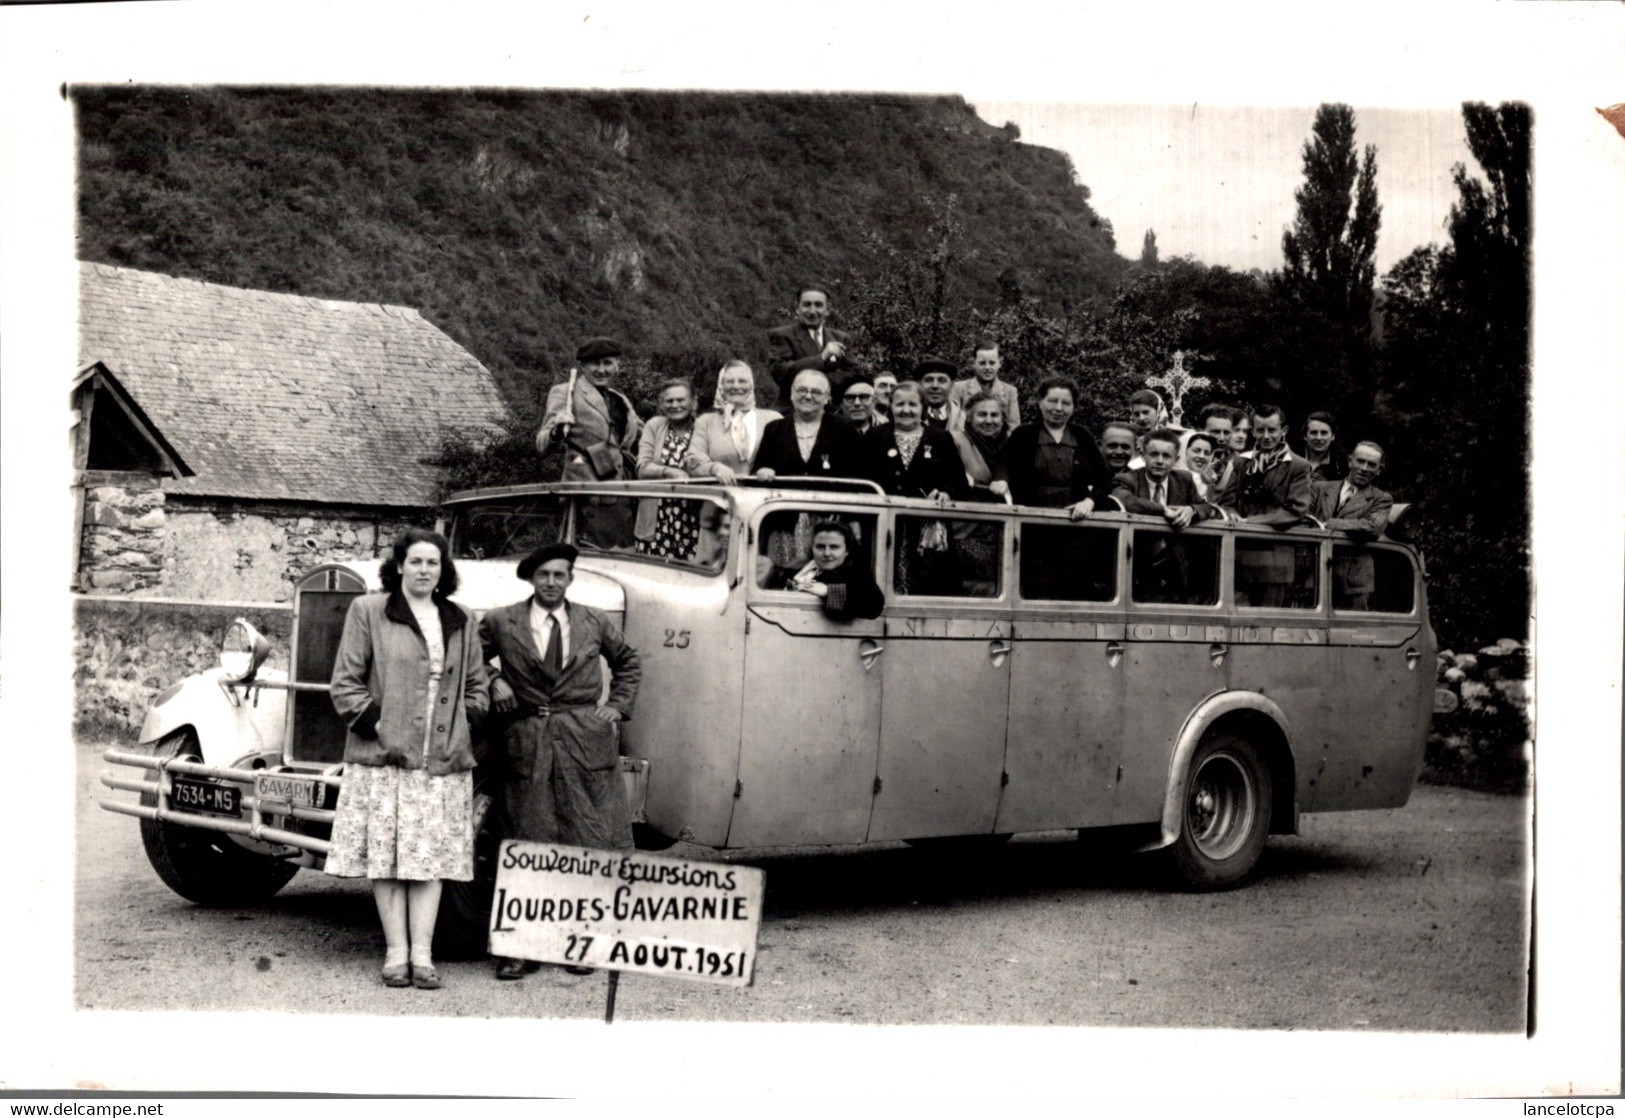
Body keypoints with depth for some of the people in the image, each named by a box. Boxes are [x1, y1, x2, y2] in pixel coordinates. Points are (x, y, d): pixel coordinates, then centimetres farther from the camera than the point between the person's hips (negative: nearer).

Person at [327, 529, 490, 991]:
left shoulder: (459, 621, 13)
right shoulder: (367, 611, 3)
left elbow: (476, 687, 19)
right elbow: (345, 683, 1)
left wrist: (463, 725, 5)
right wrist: (373, 724, -7)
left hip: (442, 759, 3)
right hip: (383, 754, -3)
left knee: (431, 857, 0)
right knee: (386, 855, -1)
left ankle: (422, 955, 2)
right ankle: (396, 952, 5)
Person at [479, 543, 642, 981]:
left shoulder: (594, 622, 10)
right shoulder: (501, 622, 4)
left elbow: (627, 661, 24)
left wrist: (619, 705, 13)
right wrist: (493, 683, -3)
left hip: (587, 743, 2)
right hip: (529, 743, -1)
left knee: (589, 845, 1)